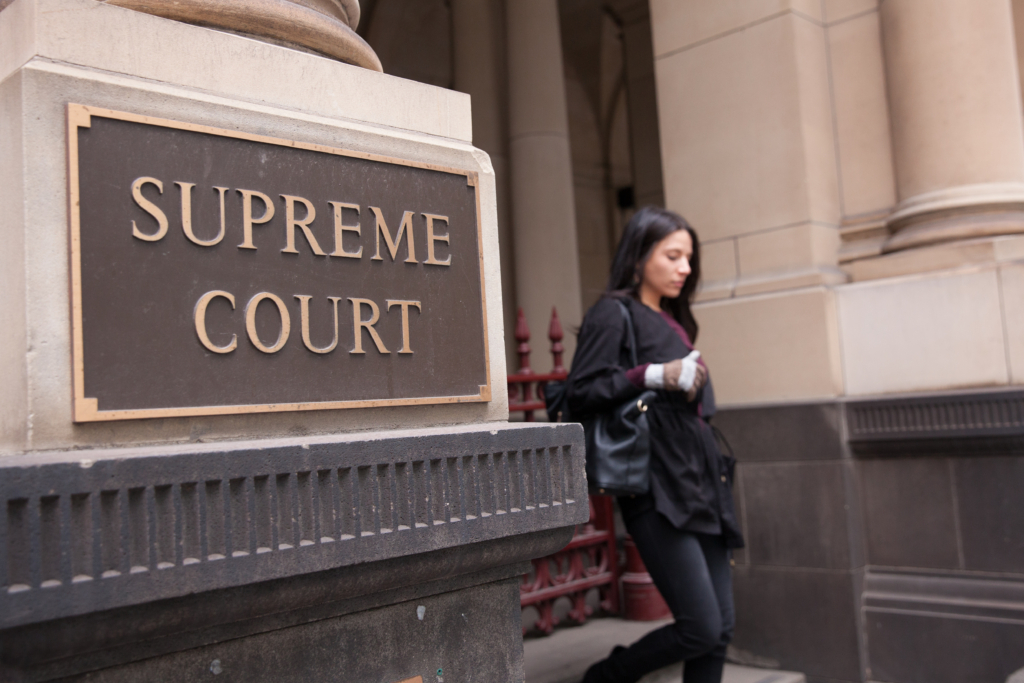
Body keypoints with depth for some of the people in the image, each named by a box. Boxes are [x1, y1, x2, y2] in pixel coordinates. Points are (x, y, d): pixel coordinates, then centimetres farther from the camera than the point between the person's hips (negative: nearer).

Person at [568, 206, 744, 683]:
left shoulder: (672, 321, 19)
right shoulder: (613, 314, -5)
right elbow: (580, 394, -15)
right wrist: (652, 376, -20)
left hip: (702, 486, 8)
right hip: (658, 492, -8)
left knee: (720, 630, 7)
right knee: (701, 629, -10)